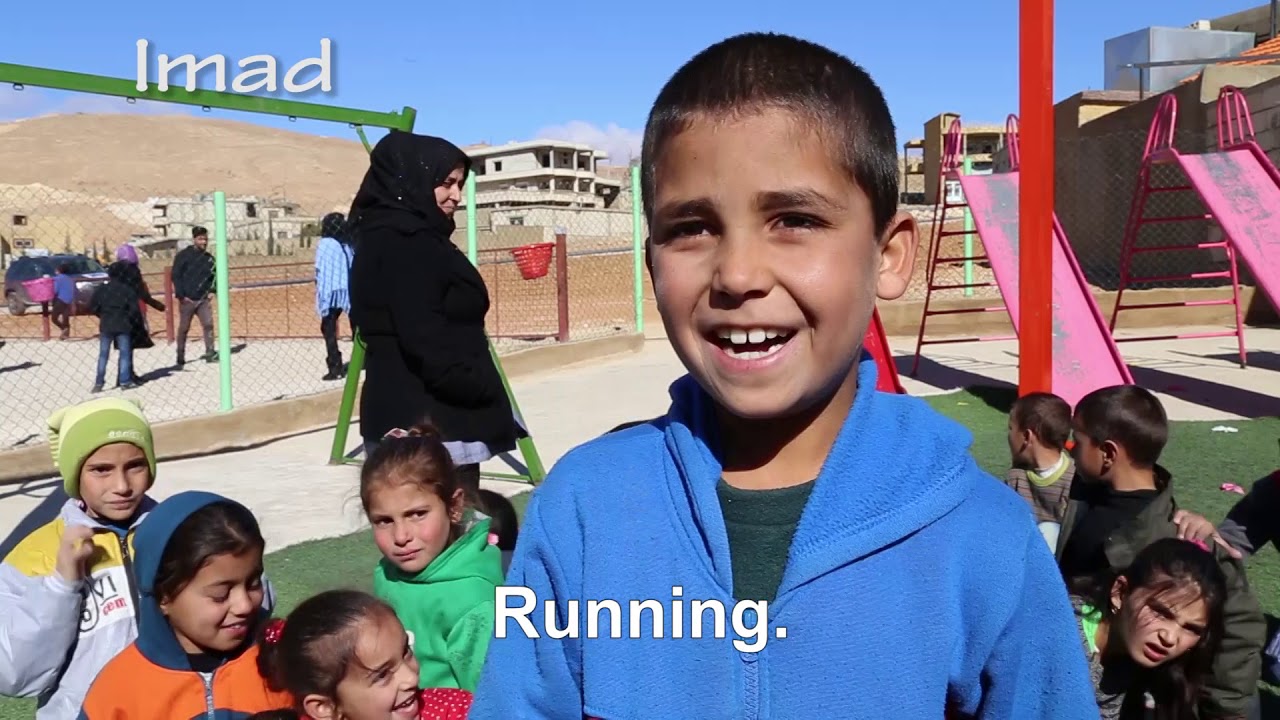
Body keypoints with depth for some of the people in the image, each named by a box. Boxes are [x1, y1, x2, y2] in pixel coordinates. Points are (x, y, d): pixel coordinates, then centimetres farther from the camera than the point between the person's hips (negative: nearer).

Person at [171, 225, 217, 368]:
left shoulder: (208, 258, 9)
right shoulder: (183, 255, -5)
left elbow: (213, 277, 17)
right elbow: (176, 276, -7)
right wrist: (181, 295, -14)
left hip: (203, 299, 4)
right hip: (187, 300, -3)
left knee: (208, 324, -10)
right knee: (184, 328, 5)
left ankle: (210, 353, -7)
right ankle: (180, 358, 14)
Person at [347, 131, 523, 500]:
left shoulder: (408, 238, 16)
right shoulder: (402, 246, -15)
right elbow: (426, 344, -23)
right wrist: (485, 389, -11)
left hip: (410, 418, 10)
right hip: (429, 424, -10)